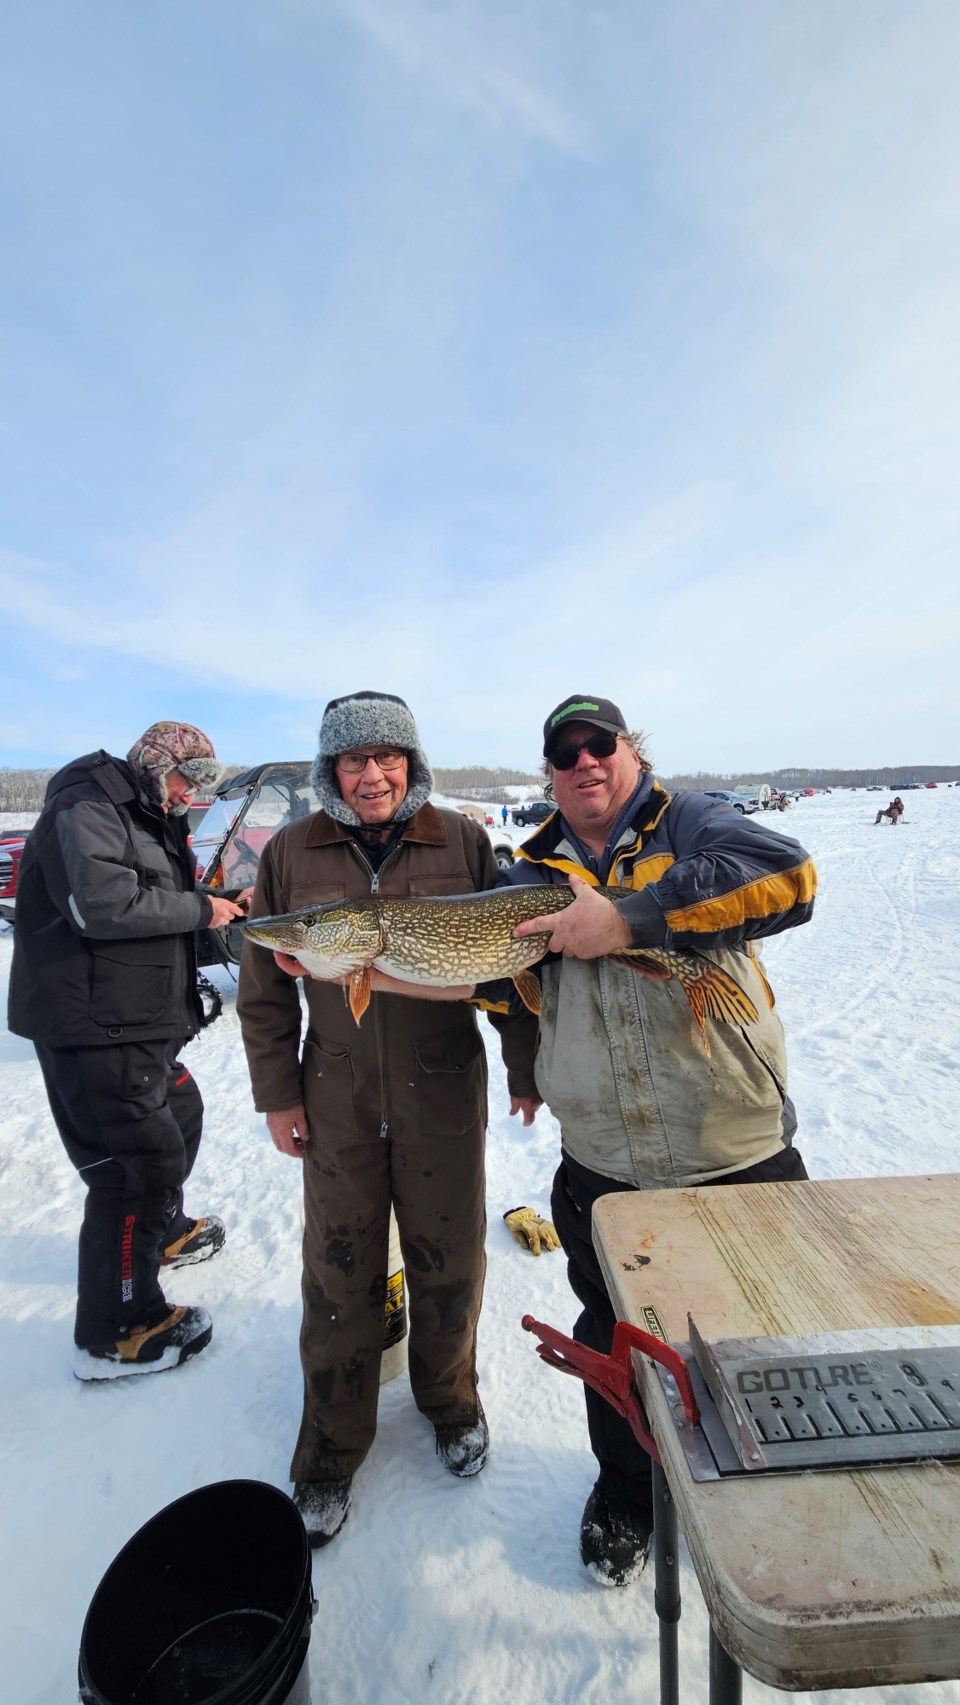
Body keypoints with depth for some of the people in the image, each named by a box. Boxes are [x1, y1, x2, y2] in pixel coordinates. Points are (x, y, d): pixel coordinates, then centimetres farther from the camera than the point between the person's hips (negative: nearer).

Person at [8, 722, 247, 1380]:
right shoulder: (84, 810, -13)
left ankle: (164, 1233, 49)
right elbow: (102, 905, -28)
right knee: (140, 1163, -5)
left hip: (139, 1024, 11)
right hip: (93, 1029, -11)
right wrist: (199, 908, -18)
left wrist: (223, 910, 0)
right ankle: (115, 1334, 13)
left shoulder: (149, 821, 19)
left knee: (180, 1113, 26)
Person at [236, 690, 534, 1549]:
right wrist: (277, 1092, 2)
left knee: (449, 1261, 17)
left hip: (444, 1092, 0)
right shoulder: (292, 852, -2)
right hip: (337, 1098, 1)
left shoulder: (463, 841, -5)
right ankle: (332, 1449, 40)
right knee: (340, 1273, 14)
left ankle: (451, 1400, 47)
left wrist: (527, 1066, -1)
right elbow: (264, 986, 4)